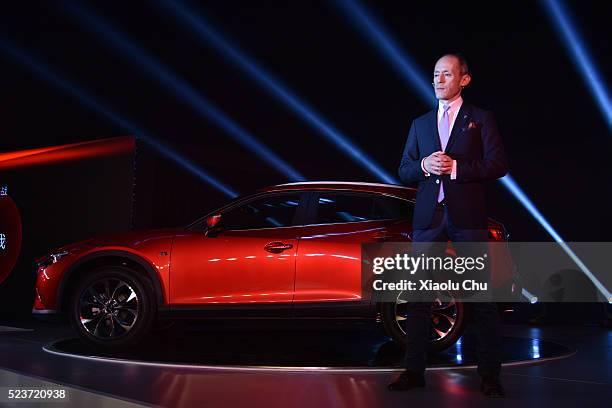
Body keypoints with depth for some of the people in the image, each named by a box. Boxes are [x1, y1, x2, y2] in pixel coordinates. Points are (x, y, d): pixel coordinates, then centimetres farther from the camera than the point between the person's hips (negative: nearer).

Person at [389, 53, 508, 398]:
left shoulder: (482, 119, 8)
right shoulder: (420, 124, 18)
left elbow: (499, 164, -2)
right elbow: (404, 171, 14)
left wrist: (456, 168, -12)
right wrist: (424, 165, -7)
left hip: (468, 216, -3)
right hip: (429, 217, 3)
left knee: (482, 298, -1)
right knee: (418, 295, 2)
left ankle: (490, 375, 8)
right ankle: (414, 371, 9)